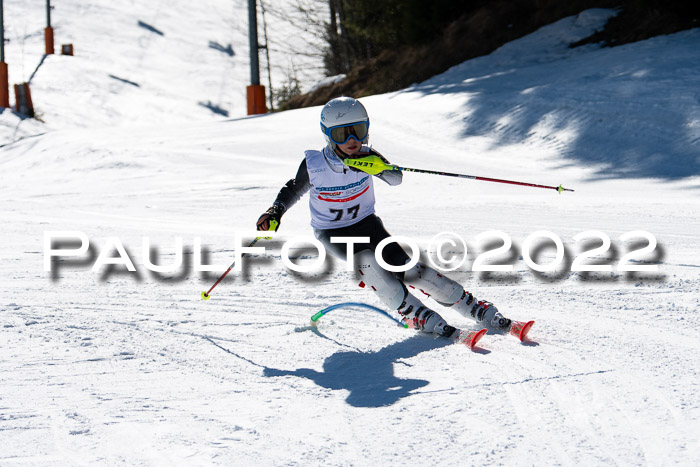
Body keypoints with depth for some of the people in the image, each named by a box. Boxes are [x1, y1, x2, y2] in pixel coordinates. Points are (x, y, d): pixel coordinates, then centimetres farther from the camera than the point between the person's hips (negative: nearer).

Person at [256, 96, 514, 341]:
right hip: (332, 233, -2)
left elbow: (396, 179, -24)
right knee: (367, 263, -33)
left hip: (366, 222, 2)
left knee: (406, 268, -14)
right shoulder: (313, 165, -17)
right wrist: (275, 211, -16)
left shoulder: (366, 156, -13)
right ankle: (418, 316, -31)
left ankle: (477, 309, -9)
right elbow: (293, 190, 1)